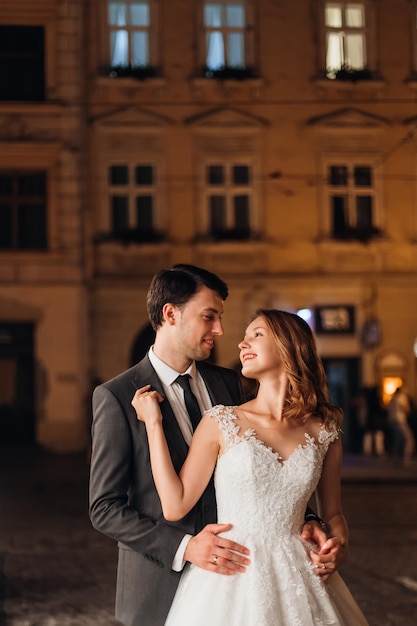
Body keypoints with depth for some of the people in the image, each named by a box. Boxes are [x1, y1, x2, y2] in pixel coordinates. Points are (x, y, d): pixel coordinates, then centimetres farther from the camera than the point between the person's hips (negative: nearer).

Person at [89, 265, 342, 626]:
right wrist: (184, 547, -23)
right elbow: (105, 508, -12)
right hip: (161, 590, -4)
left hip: (228, 574, 4)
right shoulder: (116, 397, -10)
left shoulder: (229, 384, 6)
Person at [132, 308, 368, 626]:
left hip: (297, 583, 2)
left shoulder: (323, 432, 3)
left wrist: (338, 547, -6)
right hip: (232, 583, -2)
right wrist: (153, 422, -6)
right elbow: (175, 506, -7)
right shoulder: (221, 422, -3)